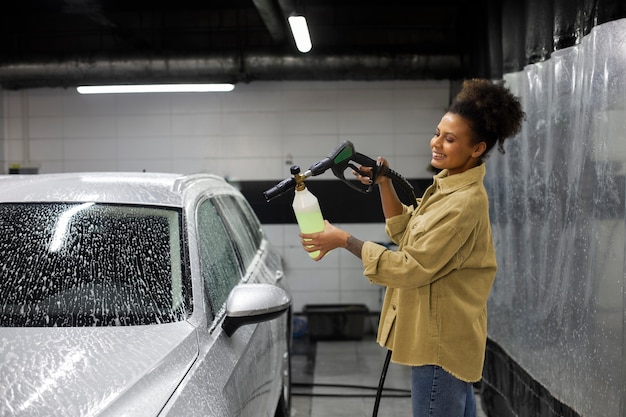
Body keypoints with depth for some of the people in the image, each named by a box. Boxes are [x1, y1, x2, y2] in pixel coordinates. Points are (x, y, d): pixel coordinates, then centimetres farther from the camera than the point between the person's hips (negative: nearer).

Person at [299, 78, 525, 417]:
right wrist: (384, 185, 1)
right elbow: (407, 234, 13)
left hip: (441, 341, -10)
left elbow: (412, 267, -24)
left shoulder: (464, 203, -24)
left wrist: (344, 240, -19)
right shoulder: (447, 185, 7)